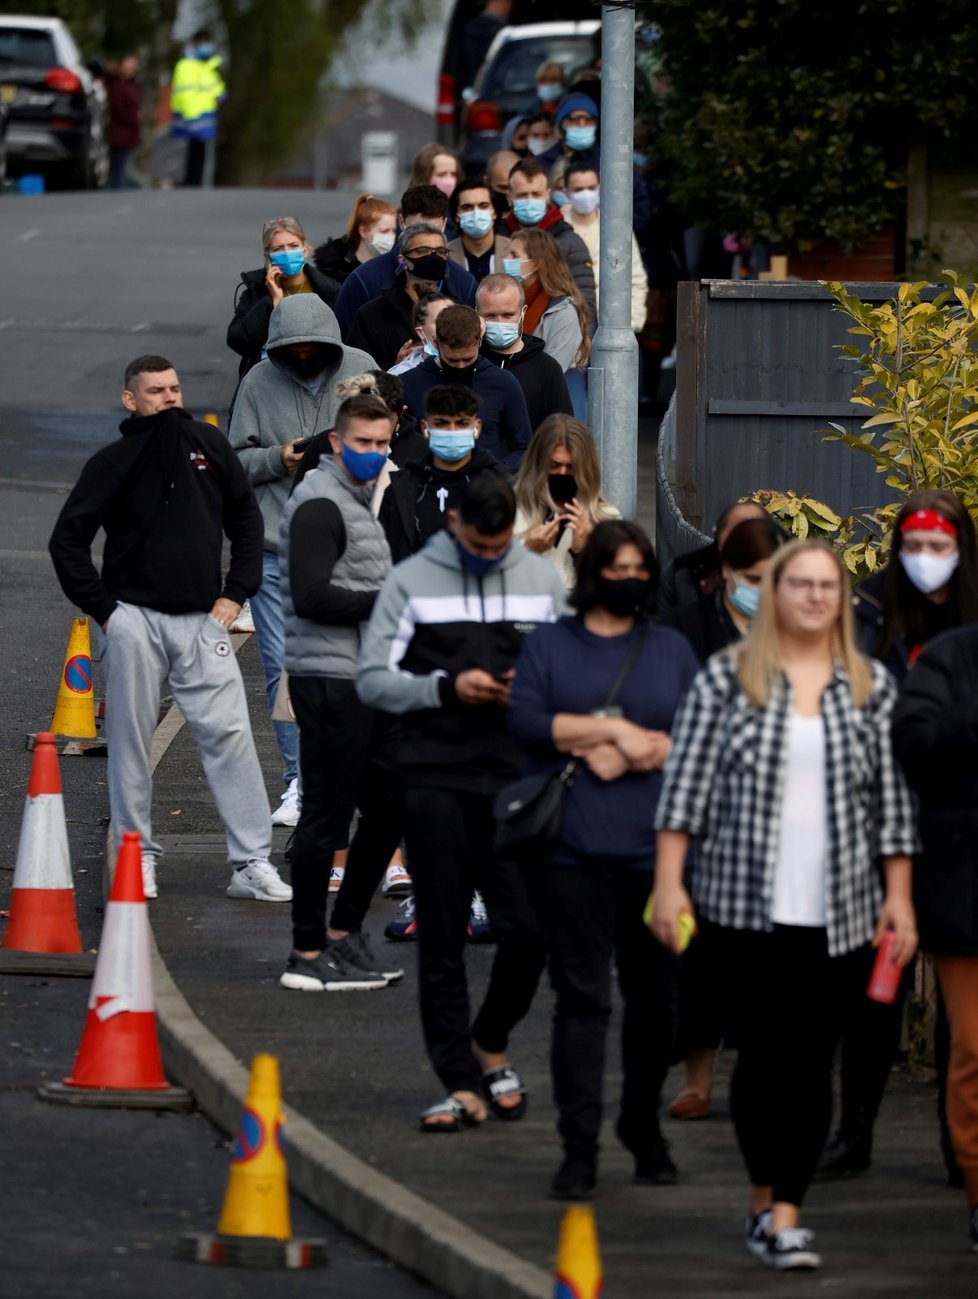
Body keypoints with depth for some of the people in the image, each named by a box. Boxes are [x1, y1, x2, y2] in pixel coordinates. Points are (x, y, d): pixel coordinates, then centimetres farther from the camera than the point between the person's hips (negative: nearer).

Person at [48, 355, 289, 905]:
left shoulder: (209, 445, 7)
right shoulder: (115, 463, -2)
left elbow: (246, 520, 16)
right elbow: (68, 540, 0)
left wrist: (235, 592, 8)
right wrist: (102, 607, -5)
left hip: (203, 622, 2)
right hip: (136, 620, -2)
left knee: (230, 735, -6)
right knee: (132, 741, 3)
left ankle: (253, 864, -5)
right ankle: (139, 855, 14)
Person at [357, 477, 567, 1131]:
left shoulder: (542, 580, 10)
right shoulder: (411, 581, 3)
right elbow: (373, 679, 0)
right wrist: (446, 688, -13)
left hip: (516, 778, 1)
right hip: (436, 777, -1)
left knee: (529, 927, -6)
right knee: (442, 939, 1)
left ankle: (490, 1042, 20)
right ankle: (460, 1083, 6)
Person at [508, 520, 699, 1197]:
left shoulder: (672, 650, 14)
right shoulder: (549, 645, 10)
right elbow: (525, 721, -6)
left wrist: (631, 754, -10)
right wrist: (616, 729, -9)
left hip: (654, 849, 2)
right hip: (572, 852, -2)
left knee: (655, 996, 7)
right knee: (581, 995, -5)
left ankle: (644, 1126, 26)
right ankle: (579, 1147, -4)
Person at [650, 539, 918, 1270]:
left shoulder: (872, 688, 9)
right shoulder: (726, 679, 3)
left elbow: (892, 800, 10)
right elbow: (687, 784, 2)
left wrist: (899, 896, 5)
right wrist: (670, 881, -5)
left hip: (840, 912, 1)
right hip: (746, 905, -1)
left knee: (811, 1061, -2)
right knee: (761, 1052, 1)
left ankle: (786, 1216, -1)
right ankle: (766, 1201, 13)